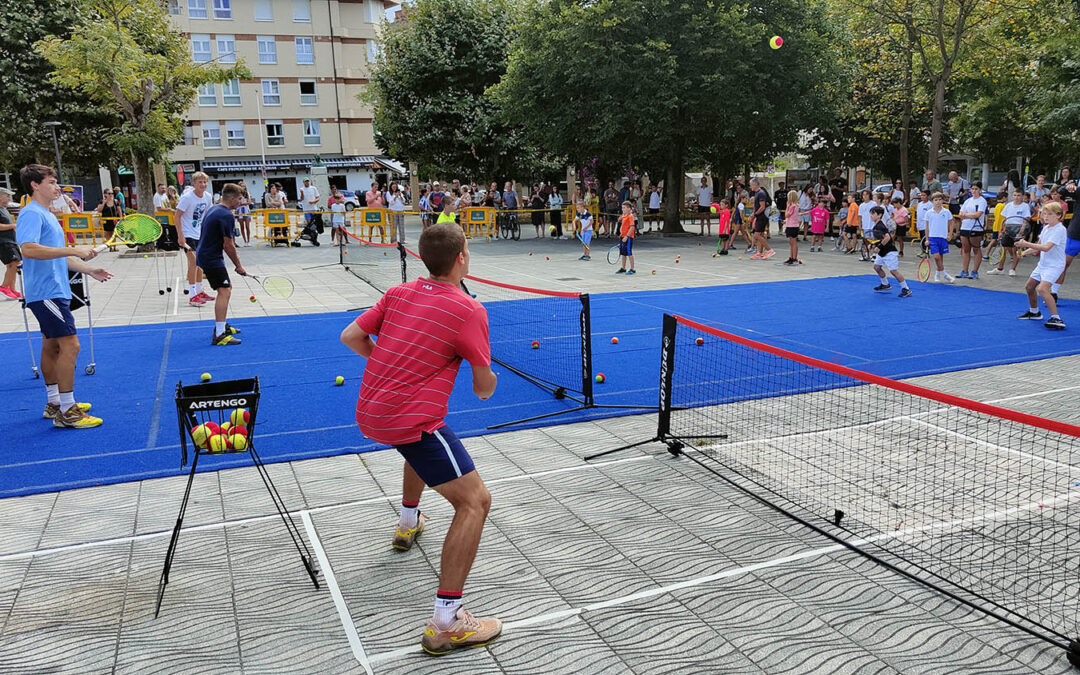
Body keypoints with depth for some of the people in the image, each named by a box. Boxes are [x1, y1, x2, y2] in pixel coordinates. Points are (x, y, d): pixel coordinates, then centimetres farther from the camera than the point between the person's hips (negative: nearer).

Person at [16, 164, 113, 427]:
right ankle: (66, 412, -10)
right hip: (46, 293, -11)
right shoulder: (31, 214, -13)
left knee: (52, 346, 15)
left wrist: (88, 269, 23)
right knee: (70, 345, -13)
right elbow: (28, 249, -28)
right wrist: (74, 250, -30)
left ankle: (54, 403, 24)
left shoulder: (47, 215, 19)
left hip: (55, 291, 11)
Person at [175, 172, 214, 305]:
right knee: (193, 262, -15)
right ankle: (192, 296, -14)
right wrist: (180, 236, -21)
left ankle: (199, 292, 28)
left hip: (199, 234, 7)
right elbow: (177, 215, -16)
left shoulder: (208, 197, 1)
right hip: (188, 235, -7)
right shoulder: (187, 197, -18)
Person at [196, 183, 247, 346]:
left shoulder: (213, 209, 14)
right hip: (212, 258, -11)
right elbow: (228, 245, -17)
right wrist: (238, 265, -7)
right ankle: (219, 335, -23)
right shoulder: (227, 215, -17)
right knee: (224, 291, -16)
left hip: (204, 255, 11)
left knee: (227, 287, 21)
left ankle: (222, 325, 31)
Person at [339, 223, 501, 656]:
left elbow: (350, 336, 11)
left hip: (369, 413, 8)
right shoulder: (469, 311, -11)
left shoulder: (398, 294, 7)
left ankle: (407, 525, 59)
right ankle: (445, 624, -12)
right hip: (412, 420, -8)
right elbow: (485, 390, -6)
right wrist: (485, 369, 16)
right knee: (474, 502, -7)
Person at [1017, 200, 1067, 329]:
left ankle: (1056, 319, -26)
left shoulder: (1059, 229, -19)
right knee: (1029, 287, 19)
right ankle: (1034, 312, 41)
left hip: (1054, 265, -10)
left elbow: (1046, 247, -29)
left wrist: (1027, 244, -33)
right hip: (1042, 264, 10)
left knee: (1042, 288, -27)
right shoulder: (1046, 227, 8)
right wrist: (1025, 251, 5)